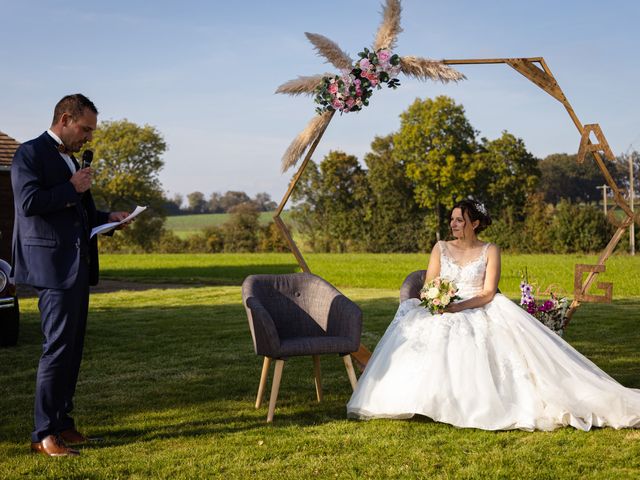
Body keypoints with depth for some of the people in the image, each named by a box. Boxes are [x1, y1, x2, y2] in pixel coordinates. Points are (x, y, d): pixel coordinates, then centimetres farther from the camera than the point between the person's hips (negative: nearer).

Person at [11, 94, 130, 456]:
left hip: (78, 266, 9)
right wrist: (73, 188, -12)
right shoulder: (30, 154, -6)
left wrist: (107, 217, 13)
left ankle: (62, 423, 19)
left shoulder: (70, 159, 21)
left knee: (72, 348, 11)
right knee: (58, 346, -10)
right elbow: (30, 202, -19)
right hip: (53, 265, -9)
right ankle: (44, 434, -4)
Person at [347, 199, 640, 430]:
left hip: (479, 314, -2)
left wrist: (459, 305, -20)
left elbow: (488, 293, -4)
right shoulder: (441, 248, 15)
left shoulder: (490, 251, 8)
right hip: (442, 316, 3)